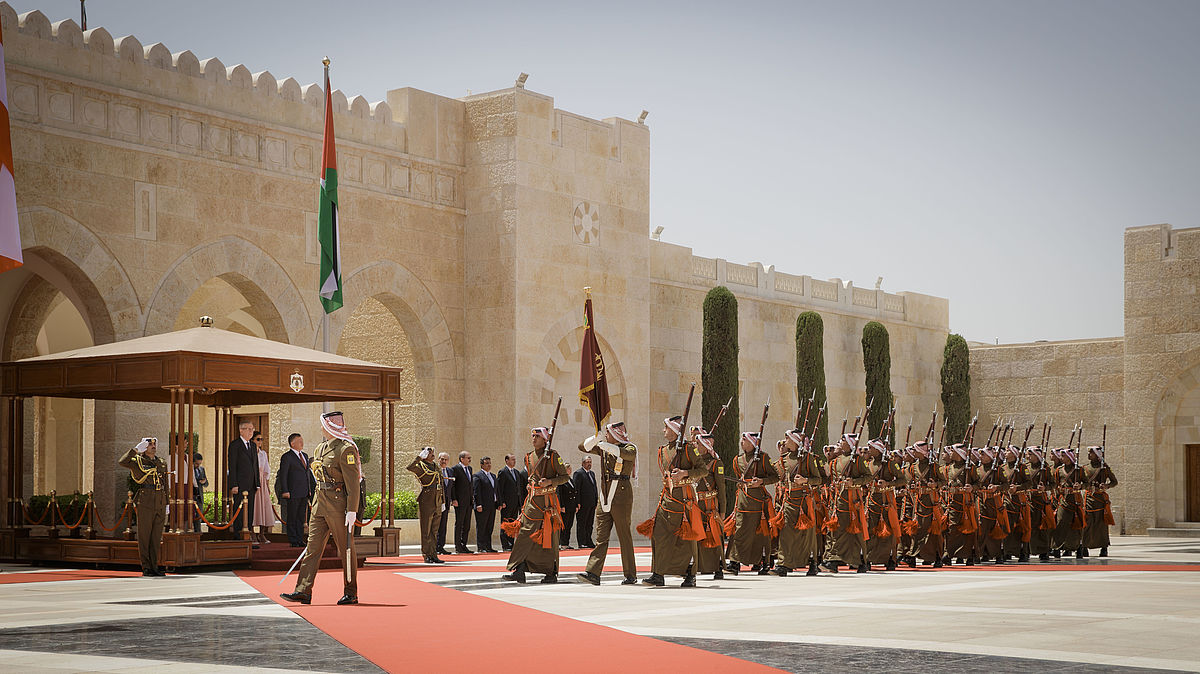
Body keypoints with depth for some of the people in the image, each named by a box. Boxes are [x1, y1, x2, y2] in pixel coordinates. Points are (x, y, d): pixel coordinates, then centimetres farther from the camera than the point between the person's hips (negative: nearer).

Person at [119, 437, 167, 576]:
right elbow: (122, 463, -16)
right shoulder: (138, 461, 3)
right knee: (144, 535, -3)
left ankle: (154, 566, 10)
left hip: (160, 502, 5)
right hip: (145, 501, -5)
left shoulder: (162, 463, 18)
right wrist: (135, 450, -13)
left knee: (156, 536, 6)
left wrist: (167, 504, 16)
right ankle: (146, 567, -1)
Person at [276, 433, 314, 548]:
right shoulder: (287, 457, -7)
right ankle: (293, 541, 3)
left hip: (304, 493, 7)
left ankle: (300, 539, 15)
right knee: (292, 518, -1)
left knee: (301, 517, 10)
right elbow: (282, 475, -10)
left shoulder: (305, 456, 16)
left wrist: (310, 489, 16)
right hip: (293, 493, -7)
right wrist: (285, 491, -16)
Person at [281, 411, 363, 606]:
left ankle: (351, 593, 10)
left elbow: (353, 483, -17)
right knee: (313, 547, 2)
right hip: (320, 506, 8)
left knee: (345, 549, 1)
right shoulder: (321, 448, 14)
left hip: (338, 506, -8)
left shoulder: (346, 449, -13)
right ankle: (303, 591, 0)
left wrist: (352, 510, -21)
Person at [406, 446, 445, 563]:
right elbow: (410, 468, -27)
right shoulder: (421, 467, -4)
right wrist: (420, 457, -23)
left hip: (437, 503, 7)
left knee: (434, 530, 10)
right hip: (426, 502, -7)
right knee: (426, 530, -3)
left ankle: (433, 555, 14)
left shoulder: (437, 467, 18)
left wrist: (443, 501, 19)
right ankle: (427, 555, 1)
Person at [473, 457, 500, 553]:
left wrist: (498, 503, 14)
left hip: (492, 505, 8)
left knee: (489, 528, 11)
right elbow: (476, 491, -12)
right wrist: (478, 504, -19)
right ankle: (480, 547, -1)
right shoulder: (477, 476, -6)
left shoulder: (493, 476, 19)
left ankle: (488, 547, 16)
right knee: (481, 527, -3)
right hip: (482, 507, -8)